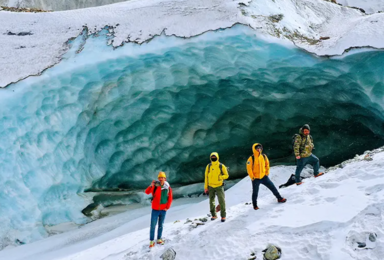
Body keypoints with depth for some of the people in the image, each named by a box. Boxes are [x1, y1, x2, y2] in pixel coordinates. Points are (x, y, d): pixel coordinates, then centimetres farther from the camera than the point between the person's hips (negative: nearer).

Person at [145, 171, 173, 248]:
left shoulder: (168, 188, -3)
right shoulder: (155, 186, -9)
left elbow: (170, 198, 5)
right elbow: (147, 192, -21)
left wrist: (167, 207, -2)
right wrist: (151, 186, -38)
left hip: (163, 210, 2)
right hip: (155, 209, -2)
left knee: (161, 225, 14)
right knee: (153, 226, -3)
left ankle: (159, 239, 26)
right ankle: (151, 241, 5)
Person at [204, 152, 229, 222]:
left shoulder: (221, 166, -6)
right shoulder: (208, 166, 0)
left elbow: (226, 175, -1)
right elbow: (206, 177, 5)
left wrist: (220, 177, -22)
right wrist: (206, 187, 3)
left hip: (219, 186, -3)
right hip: (211, 186, 3)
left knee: (221, 201, -7)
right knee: (211, 201, 10)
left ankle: (223, 216, 4)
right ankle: (214, 215, 25)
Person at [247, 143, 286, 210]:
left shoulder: (264, 156, -1)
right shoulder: (251, 159, -15)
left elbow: (267, 164, 12)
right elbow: (249, 169, -12)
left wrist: (267, 173, 7)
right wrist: (252, 177, -11)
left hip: (264, 177, 4)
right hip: (255, 178, -3)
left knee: (272, 187, 6)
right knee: (255, 193, 8)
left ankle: (279, 198, 23)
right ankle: (255, 205, 24)